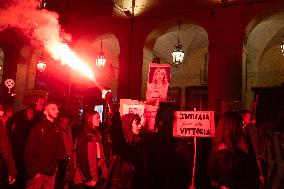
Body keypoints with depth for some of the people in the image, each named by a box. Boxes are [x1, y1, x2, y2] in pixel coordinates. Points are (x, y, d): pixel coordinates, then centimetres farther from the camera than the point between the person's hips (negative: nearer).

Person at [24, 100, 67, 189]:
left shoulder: (56, 130, 9)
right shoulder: (38, 128, -5)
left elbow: (60, 151, 11)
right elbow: (29, 151, -9)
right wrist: (33, 172, -13)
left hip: (51, 174, 5)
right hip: (38, 174, -4)